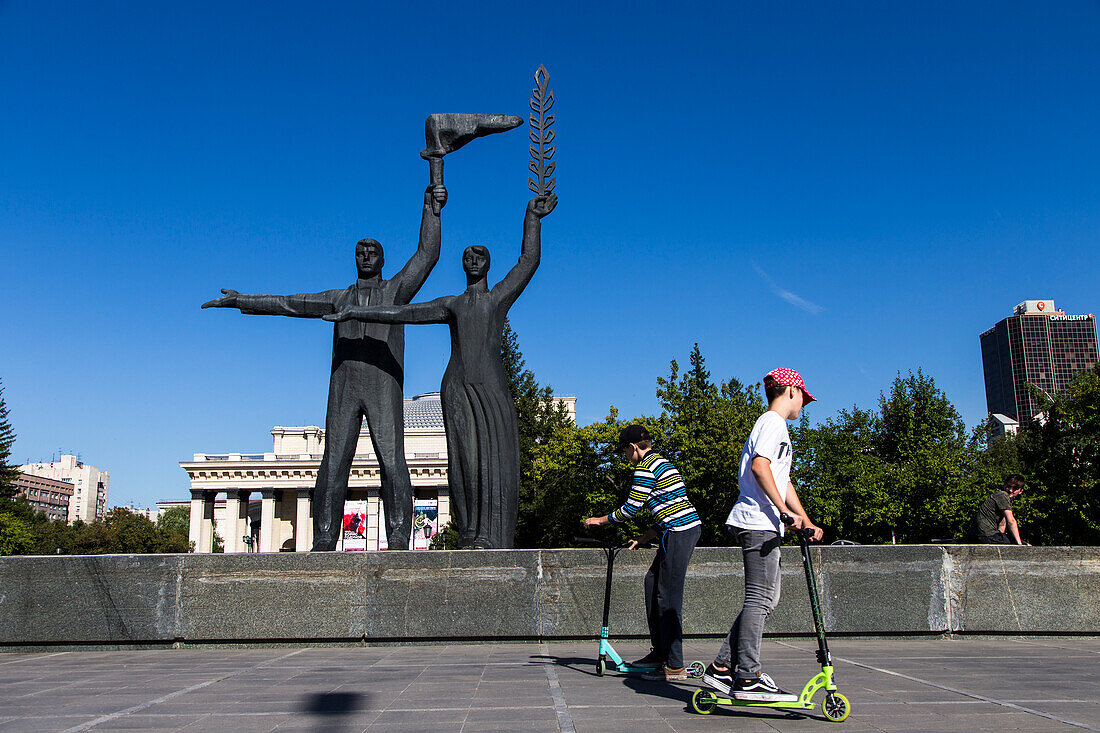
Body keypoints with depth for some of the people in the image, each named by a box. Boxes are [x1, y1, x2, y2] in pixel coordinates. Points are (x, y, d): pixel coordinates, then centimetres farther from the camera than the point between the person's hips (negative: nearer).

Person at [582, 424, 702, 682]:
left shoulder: (646, 468, -9)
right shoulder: (662, 462, 21)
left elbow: (630, 509, -8)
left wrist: (599, 520, 6)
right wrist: (643, 538, 23)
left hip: (679, 533, -10)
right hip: (688, 527, 10)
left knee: (668, 598, -7)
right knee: (652, 582, 16)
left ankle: (675, 667, -4)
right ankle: (659, 652, 22)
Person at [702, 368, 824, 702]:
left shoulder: (774, 425, 26)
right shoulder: (773, 422, -6)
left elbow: (783, 481, 26)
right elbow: (759, 466, -22)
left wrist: (806, 522, 20)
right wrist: (785, 510, -23)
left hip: (763, 524, 10)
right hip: (758, 523, -10)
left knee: (765, 599, 10)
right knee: (760, 599, -10)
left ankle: (722, 668, 11)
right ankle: (747, 678, -7)